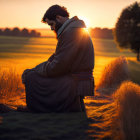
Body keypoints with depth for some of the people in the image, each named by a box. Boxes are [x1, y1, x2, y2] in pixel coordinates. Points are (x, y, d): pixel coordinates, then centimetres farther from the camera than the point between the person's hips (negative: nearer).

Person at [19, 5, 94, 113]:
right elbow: (57, 57, 19)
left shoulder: (72, 31, -17)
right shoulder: (72, 28, 17)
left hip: (75, 85, -11)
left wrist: (34, 71, -7)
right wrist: (34, 70, 8)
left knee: (30, 77, -15)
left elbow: (58, 66, -20)